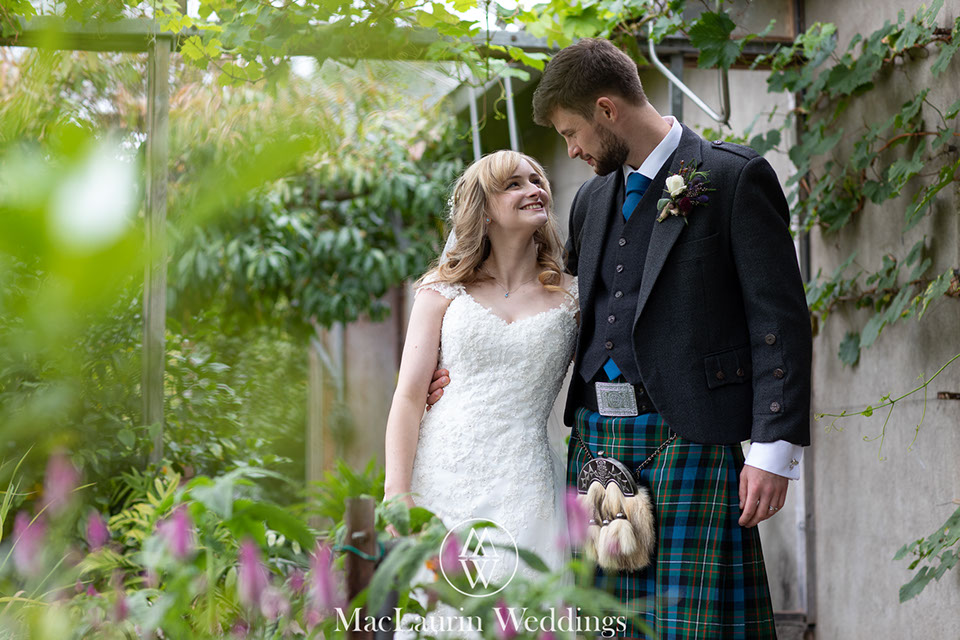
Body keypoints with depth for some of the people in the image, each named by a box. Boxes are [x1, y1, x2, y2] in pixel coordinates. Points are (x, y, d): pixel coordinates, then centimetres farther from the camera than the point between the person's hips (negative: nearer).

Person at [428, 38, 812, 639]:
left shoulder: (736, 177, -3)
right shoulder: (593, 199, 18)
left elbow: (779, 320, -7)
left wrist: (774, 449, -14)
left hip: (687, 438, -6)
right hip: (595, 437, 6)